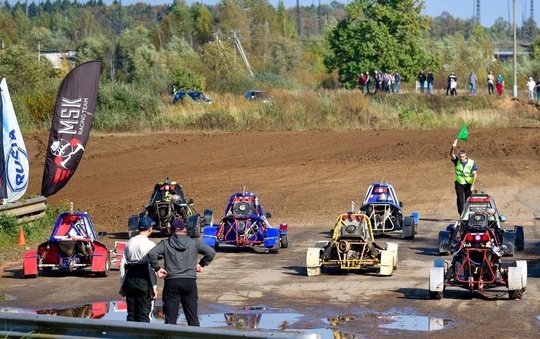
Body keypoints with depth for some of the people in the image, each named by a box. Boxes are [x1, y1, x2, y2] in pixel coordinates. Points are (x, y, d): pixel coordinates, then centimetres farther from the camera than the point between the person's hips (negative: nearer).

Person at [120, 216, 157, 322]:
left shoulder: (129, 243, 7)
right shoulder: (150, 245, -9)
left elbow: (122, 264, 8)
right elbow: (151, 267, -13)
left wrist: (122, 284, 14)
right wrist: (154, 286, -10)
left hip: (130, 279, 5)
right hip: (144, 281, -5)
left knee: (131, 314, 11)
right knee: (144, 315, -1)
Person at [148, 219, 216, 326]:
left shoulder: (165, 243, 0)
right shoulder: (194, 243, 4)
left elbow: (152, 253, -15)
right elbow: (211, 252, -2)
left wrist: (157, 268, -4)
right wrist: (201, 264, 9)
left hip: (171, 283, -1)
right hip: (190, 282, 1)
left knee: (170, 318, 3)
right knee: (193, 317, 8)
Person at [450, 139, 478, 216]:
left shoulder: (471, 163, -9)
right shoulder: (457, 161, -4)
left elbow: (475, 174, -9)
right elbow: (451, 155, -21)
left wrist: (473, 185, -16)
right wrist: (453, 147, -41)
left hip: (468, 184, -1)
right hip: (459, 183, 1)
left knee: (468, 200, 2)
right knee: (460, 200, -3)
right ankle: (462, 215, 0)